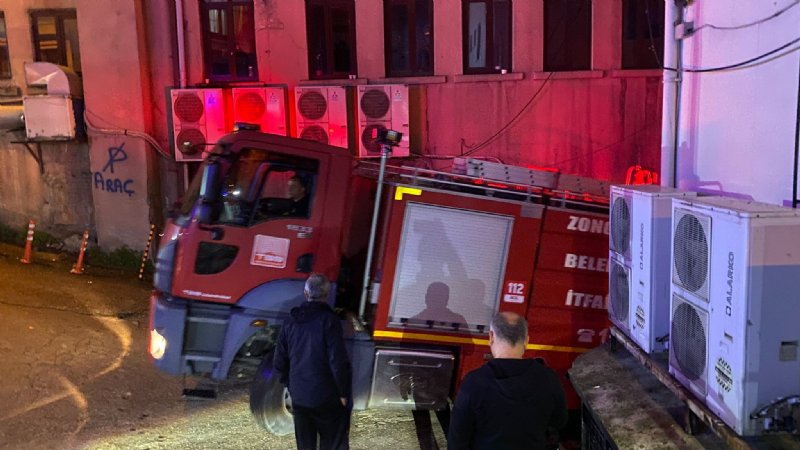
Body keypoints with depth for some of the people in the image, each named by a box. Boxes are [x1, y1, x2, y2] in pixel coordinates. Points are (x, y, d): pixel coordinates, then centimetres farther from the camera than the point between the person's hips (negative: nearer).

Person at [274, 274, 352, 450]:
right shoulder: (328, 319, -14)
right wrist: (344, 392, -7)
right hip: (326, 397, -5)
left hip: (299, 397, 5)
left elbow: (279, 362, 8)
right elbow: (338, 362, -19)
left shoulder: (292, 320, 4)